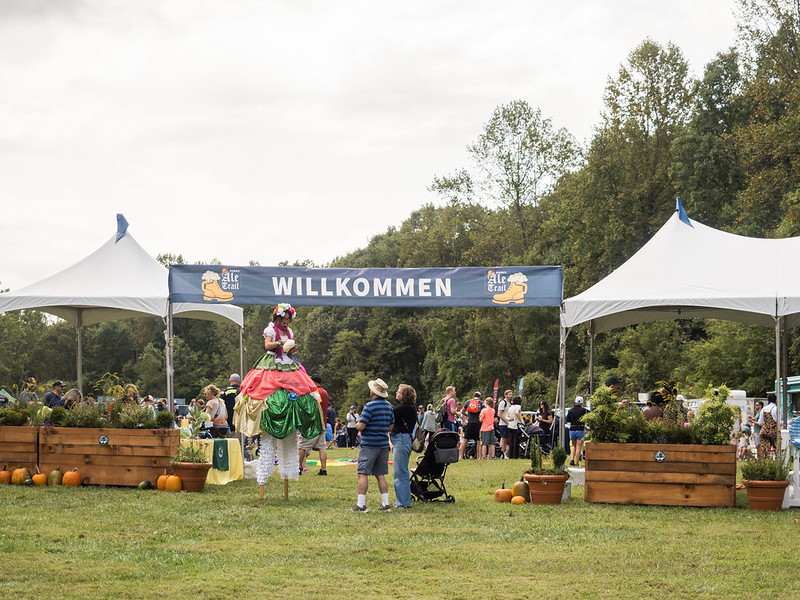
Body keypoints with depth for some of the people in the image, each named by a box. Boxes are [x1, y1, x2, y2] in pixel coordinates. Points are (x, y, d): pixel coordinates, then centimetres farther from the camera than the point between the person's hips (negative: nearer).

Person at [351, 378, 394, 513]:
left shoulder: (370, 406, -13)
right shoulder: (389, 407, 10)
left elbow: (361, 426, -16)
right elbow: (390, 427, 16)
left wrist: (358, 423, 6)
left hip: (369, 445, -7)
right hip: (383, 445, 7)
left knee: (363, 474, -5)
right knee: (380, 475, 12)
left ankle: (361, 505, -9)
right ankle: (385, 504, 10)